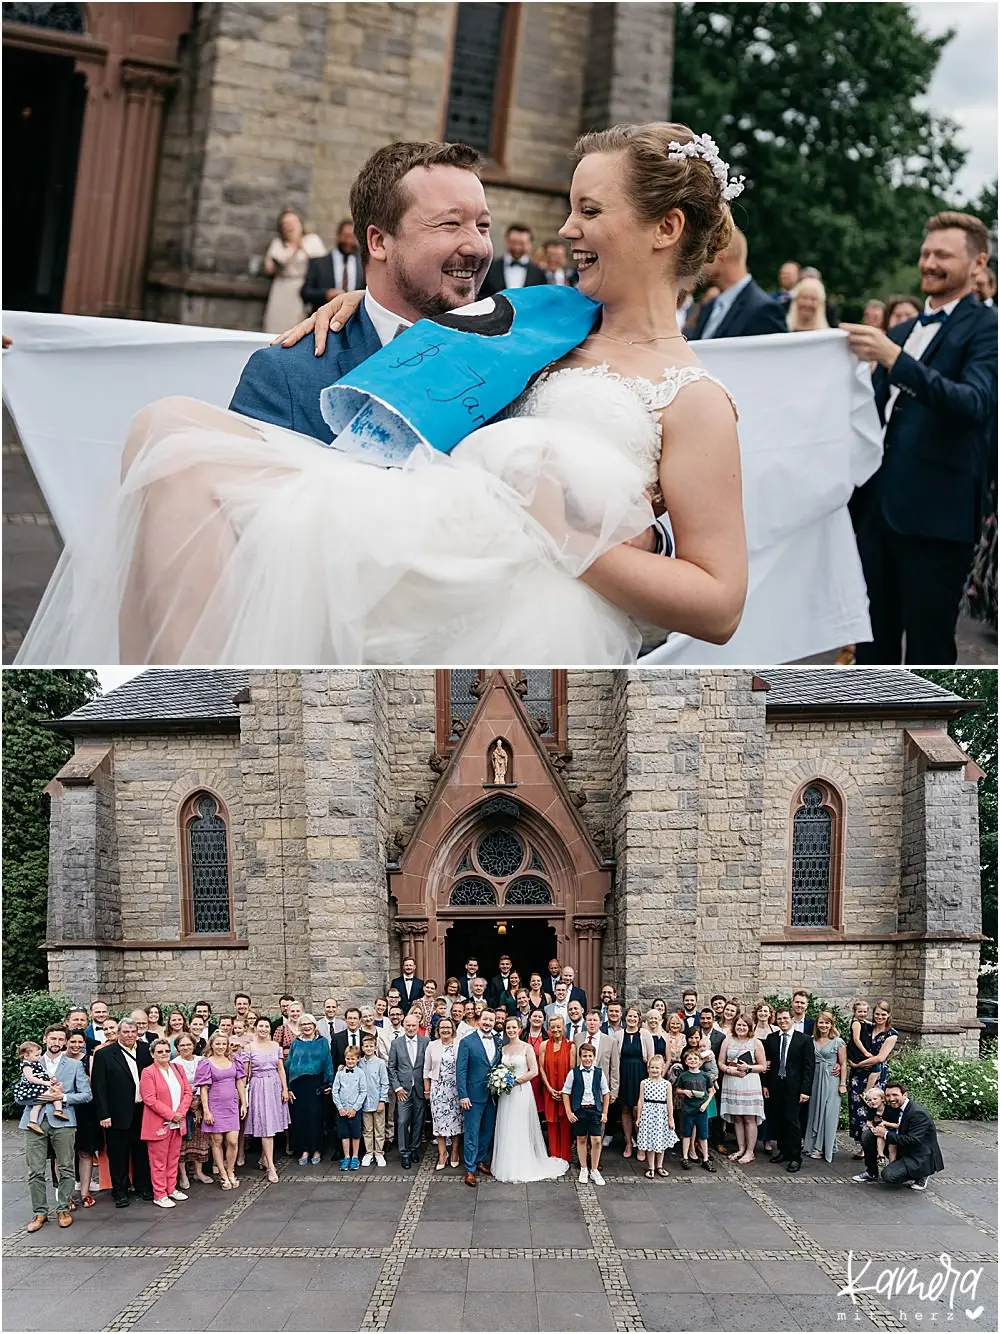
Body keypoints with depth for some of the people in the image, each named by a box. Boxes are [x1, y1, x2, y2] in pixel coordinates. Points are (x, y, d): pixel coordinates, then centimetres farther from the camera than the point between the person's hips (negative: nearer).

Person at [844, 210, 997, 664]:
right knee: (873, 641, 12)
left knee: (928, 645, -1)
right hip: (877, 507, 7)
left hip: (935, 513, -7)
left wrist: (893, 358, -30)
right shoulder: (900, 333, 19)